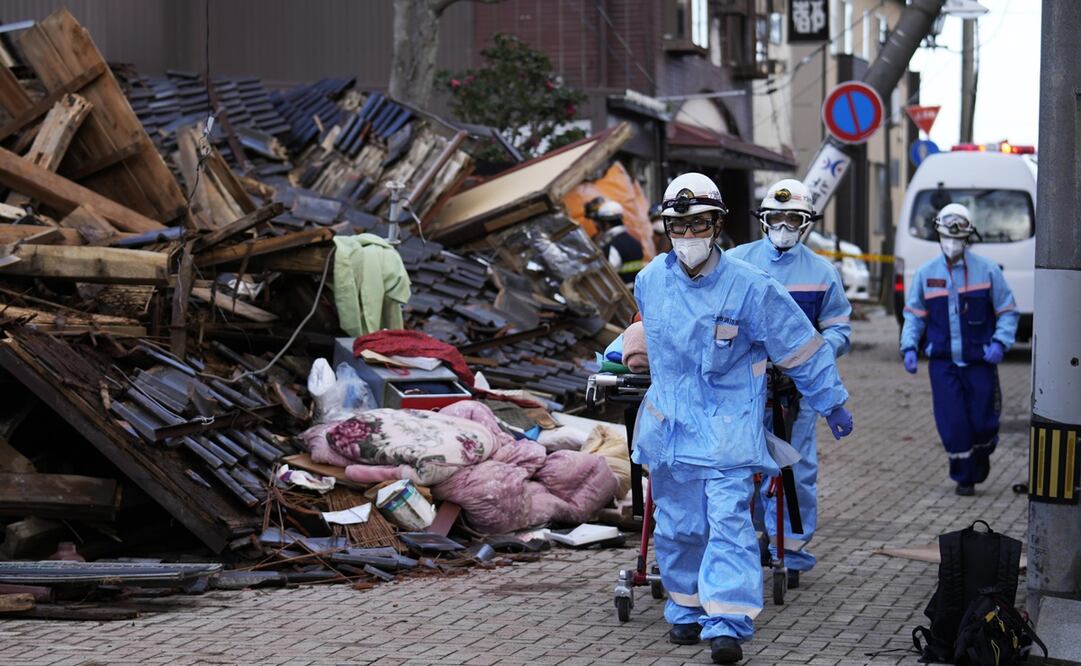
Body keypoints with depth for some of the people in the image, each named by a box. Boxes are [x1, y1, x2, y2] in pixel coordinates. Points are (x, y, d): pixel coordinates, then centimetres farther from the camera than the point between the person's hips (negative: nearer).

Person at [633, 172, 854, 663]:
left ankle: (727, 625, -15)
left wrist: (832, 403, 4)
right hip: (670, 423, 4)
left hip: (729, 426, -4)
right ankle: (686, 610, 26)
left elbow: (802, 347, -3)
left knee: (729, 522, -13)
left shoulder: (750, 288, -13)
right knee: (677, 526, 9)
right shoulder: (650, 281, 0)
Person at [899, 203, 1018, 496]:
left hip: (980, 361, -1)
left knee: (983, 422, 2)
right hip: (942, 362, 1)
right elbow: (914, 315, 12)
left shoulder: (987, 270, -1)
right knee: (952, 424, -4)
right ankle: (964, 478, 14)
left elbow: (1008, 312, 3)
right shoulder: (926, 273, 5)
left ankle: (981, 456, 35)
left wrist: (1000, 342, -12)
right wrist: (909, 347, -2)